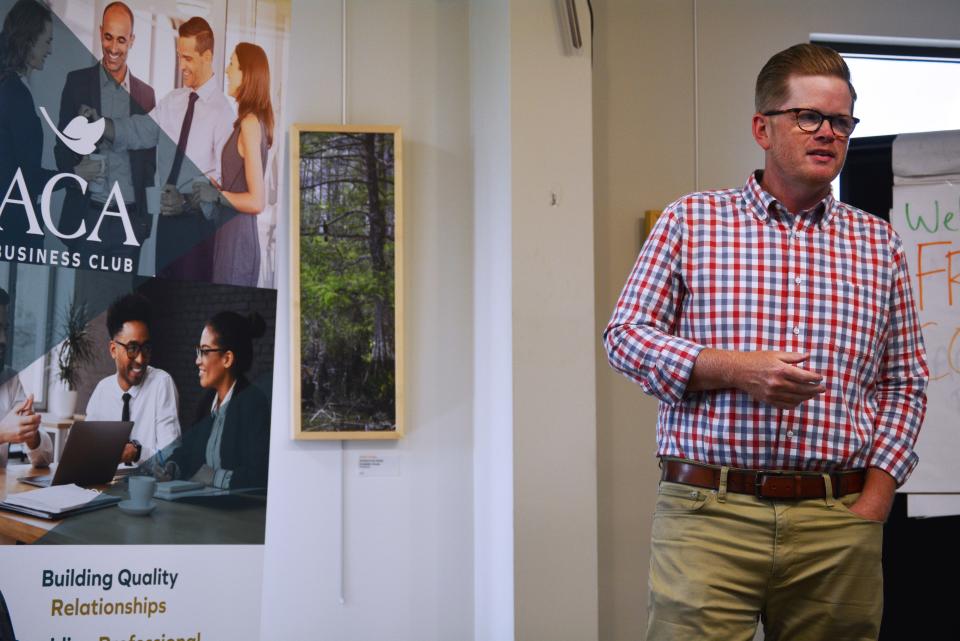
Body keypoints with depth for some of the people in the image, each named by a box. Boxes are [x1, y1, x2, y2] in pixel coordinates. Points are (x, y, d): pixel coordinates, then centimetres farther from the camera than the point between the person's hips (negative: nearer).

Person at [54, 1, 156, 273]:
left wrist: (146, 216, 5)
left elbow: (149, 157, 14)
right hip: (87, 216, -1)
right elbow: (62, 142, 6)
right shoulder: (77, 82, 5)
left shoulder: (146, 93, 11)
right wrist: (75, 171, -15)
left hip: (131, 218, 2)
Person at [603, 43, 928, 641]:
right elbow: (625, 334, 3)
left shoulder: (879, 243, 13)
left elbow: (905, 384, 14)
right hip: (708, 512, -2)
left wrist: (875, 497, 2)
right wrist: (735, 370, -11)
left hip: (840, 523, 3)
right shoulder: (691, 220, 7)